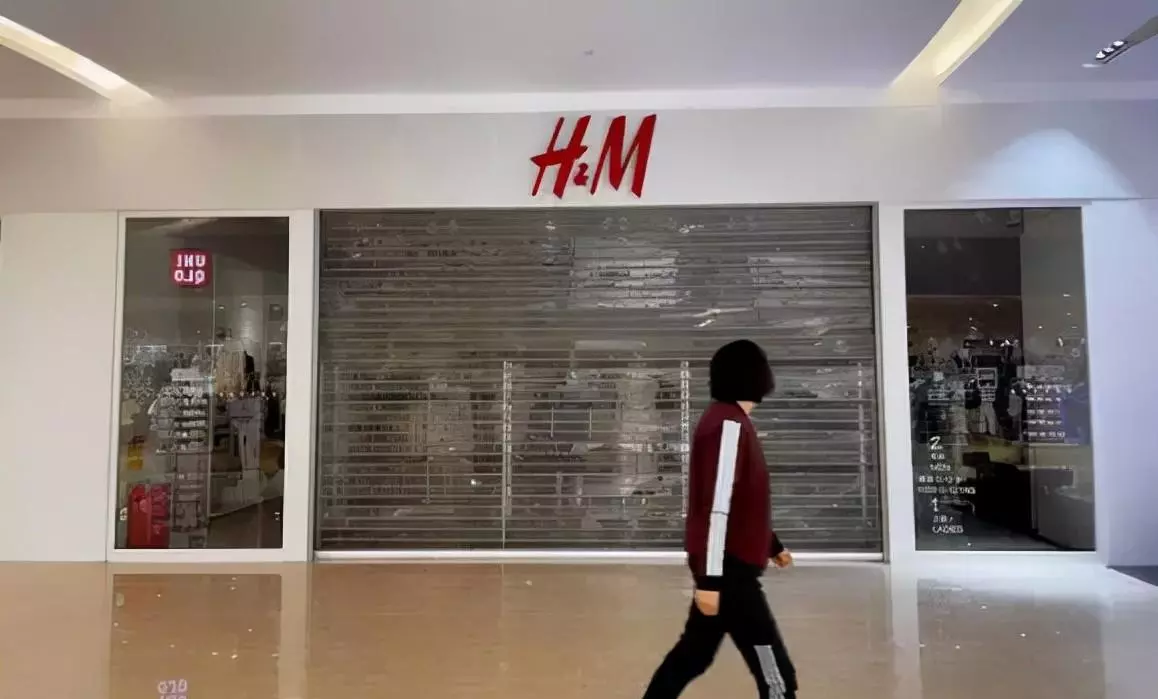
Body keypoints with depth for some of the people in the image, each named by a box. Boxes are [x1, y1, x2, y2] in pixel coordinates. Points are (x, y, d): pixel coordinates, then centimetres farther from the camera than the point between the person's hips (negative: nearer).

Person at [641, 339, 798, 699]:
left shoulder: (730, 421, 14)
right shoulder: (729, 425, -17)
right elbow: (716, 507, -23)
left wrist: (773, 545, 32)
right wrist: (711, 579, -24)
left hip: (726, 565, 10)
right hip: (727, 567, -10)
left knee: (693, 655, 18)